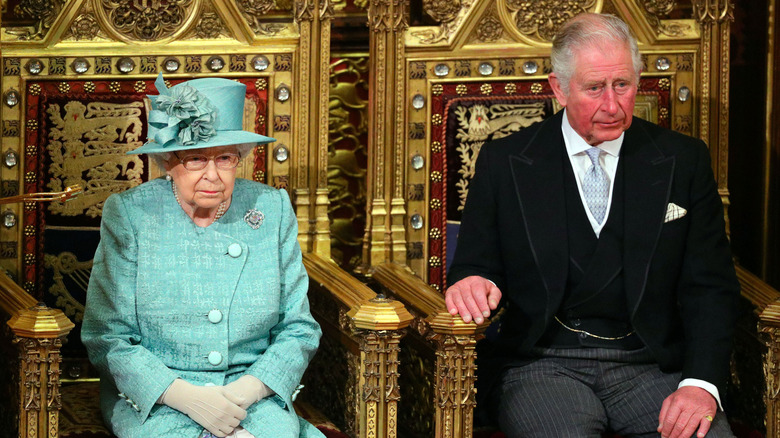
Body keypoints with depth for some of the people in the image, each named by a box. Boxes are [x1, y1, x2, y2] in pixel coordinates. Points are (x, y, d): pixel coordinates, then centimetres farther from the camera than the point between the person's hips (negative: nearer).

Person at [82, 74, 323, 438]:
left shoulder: (272, 210, 4)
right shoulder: (127, 215, -2)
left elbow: (299, 330, 7)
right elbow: (107, 339, -4)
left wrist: (245, 391, -11)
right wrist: (185, 396, -17)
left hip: (253, 395, 2)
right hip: (154, 400, -2)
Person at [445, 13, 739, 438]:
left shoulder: (684, 160, 9)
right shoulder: (503, 162, 7)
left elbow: (711, 286, 6)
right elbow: (475, 267, 10)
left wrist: (701, 384, -10)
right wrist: (472, 282, -16)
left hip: (652, 366, 2)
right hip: (542, 365, -1)